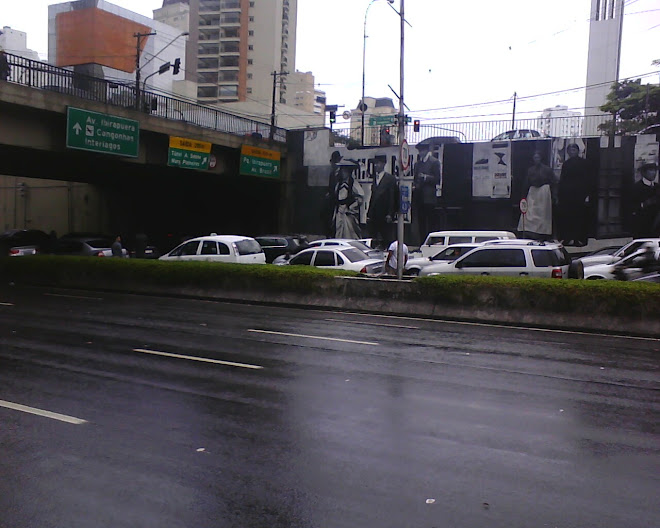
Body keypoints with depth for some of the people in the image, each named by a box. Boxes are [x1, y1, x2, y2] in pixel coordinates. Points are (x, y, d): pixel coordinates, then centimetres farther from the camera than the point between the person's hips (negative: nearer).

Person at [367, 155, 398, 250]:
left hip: (384, 215, -5)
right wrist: (369, 214, 10)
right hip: (374, 215, 5)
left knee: (385, 238, -1)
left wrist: (390, 214, -12)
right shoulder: (374, 178, 15)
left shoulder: (390, 179, -1)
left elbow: (392, 197, -5)